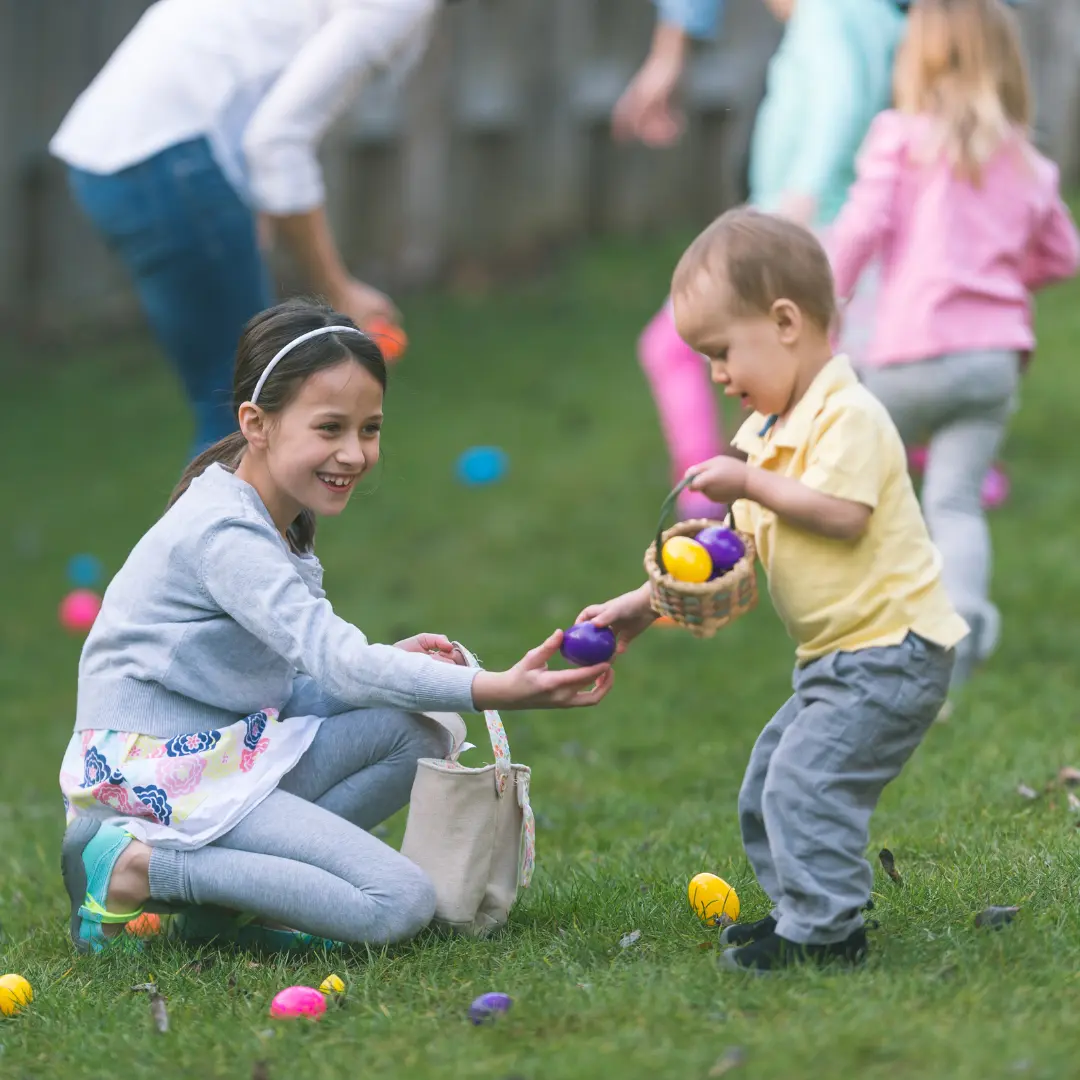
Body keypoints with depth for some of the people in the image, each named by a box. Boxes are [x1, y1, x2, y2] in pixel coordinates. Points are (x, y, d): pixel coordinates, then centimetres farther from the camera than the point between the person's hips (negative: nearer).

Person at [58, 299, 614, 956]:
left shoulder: (281, 523, 13)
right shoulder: (225, 535, -20)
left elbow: (298, 680, 11)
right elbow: (333, 658, -29)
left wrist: (392, 663, -8)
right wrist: (498, 691, -36)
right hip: (159, 773, -10)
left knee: (415, 740, 1)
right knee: (401, 905, -17)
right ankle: (137, 869, -13)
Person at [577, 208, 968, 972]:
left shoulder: (848, 416, -17)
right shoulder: (770, 429, 14)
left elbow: (842, 514, -28)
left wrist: (753, 485, -19)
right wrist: (644, 604, 13)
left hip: (890, 649, -11)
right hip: (840, 654, 11)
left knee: (807, 778, -16)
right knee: (772, 774, 15)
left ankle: (824, 930, -11)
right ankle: (801, 909, 23)